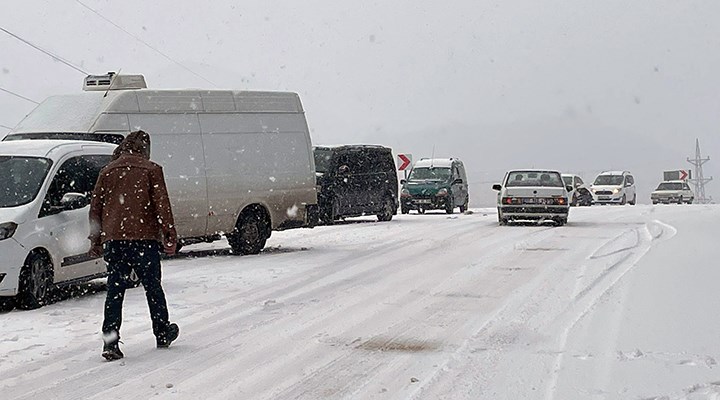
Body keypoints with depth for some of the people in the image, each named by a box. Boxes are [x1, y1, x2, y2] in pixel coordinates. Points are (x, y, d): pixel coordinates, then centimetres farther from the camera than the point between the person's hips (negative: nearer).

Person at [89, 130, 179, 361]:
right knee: (152, 288, 12)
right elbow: (161, 205, -5)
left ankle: (110, 341, -8)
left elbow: (95, 208, 12)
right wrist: (170, 236, -3)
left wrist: (96, 242, 17)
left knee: (115, 291, 3)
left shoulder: (108, 171, 12)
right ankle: (163, 334, 25)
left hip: (113, 240, 3)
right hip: (144, 238, -2)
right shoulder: (151, 170, 1)